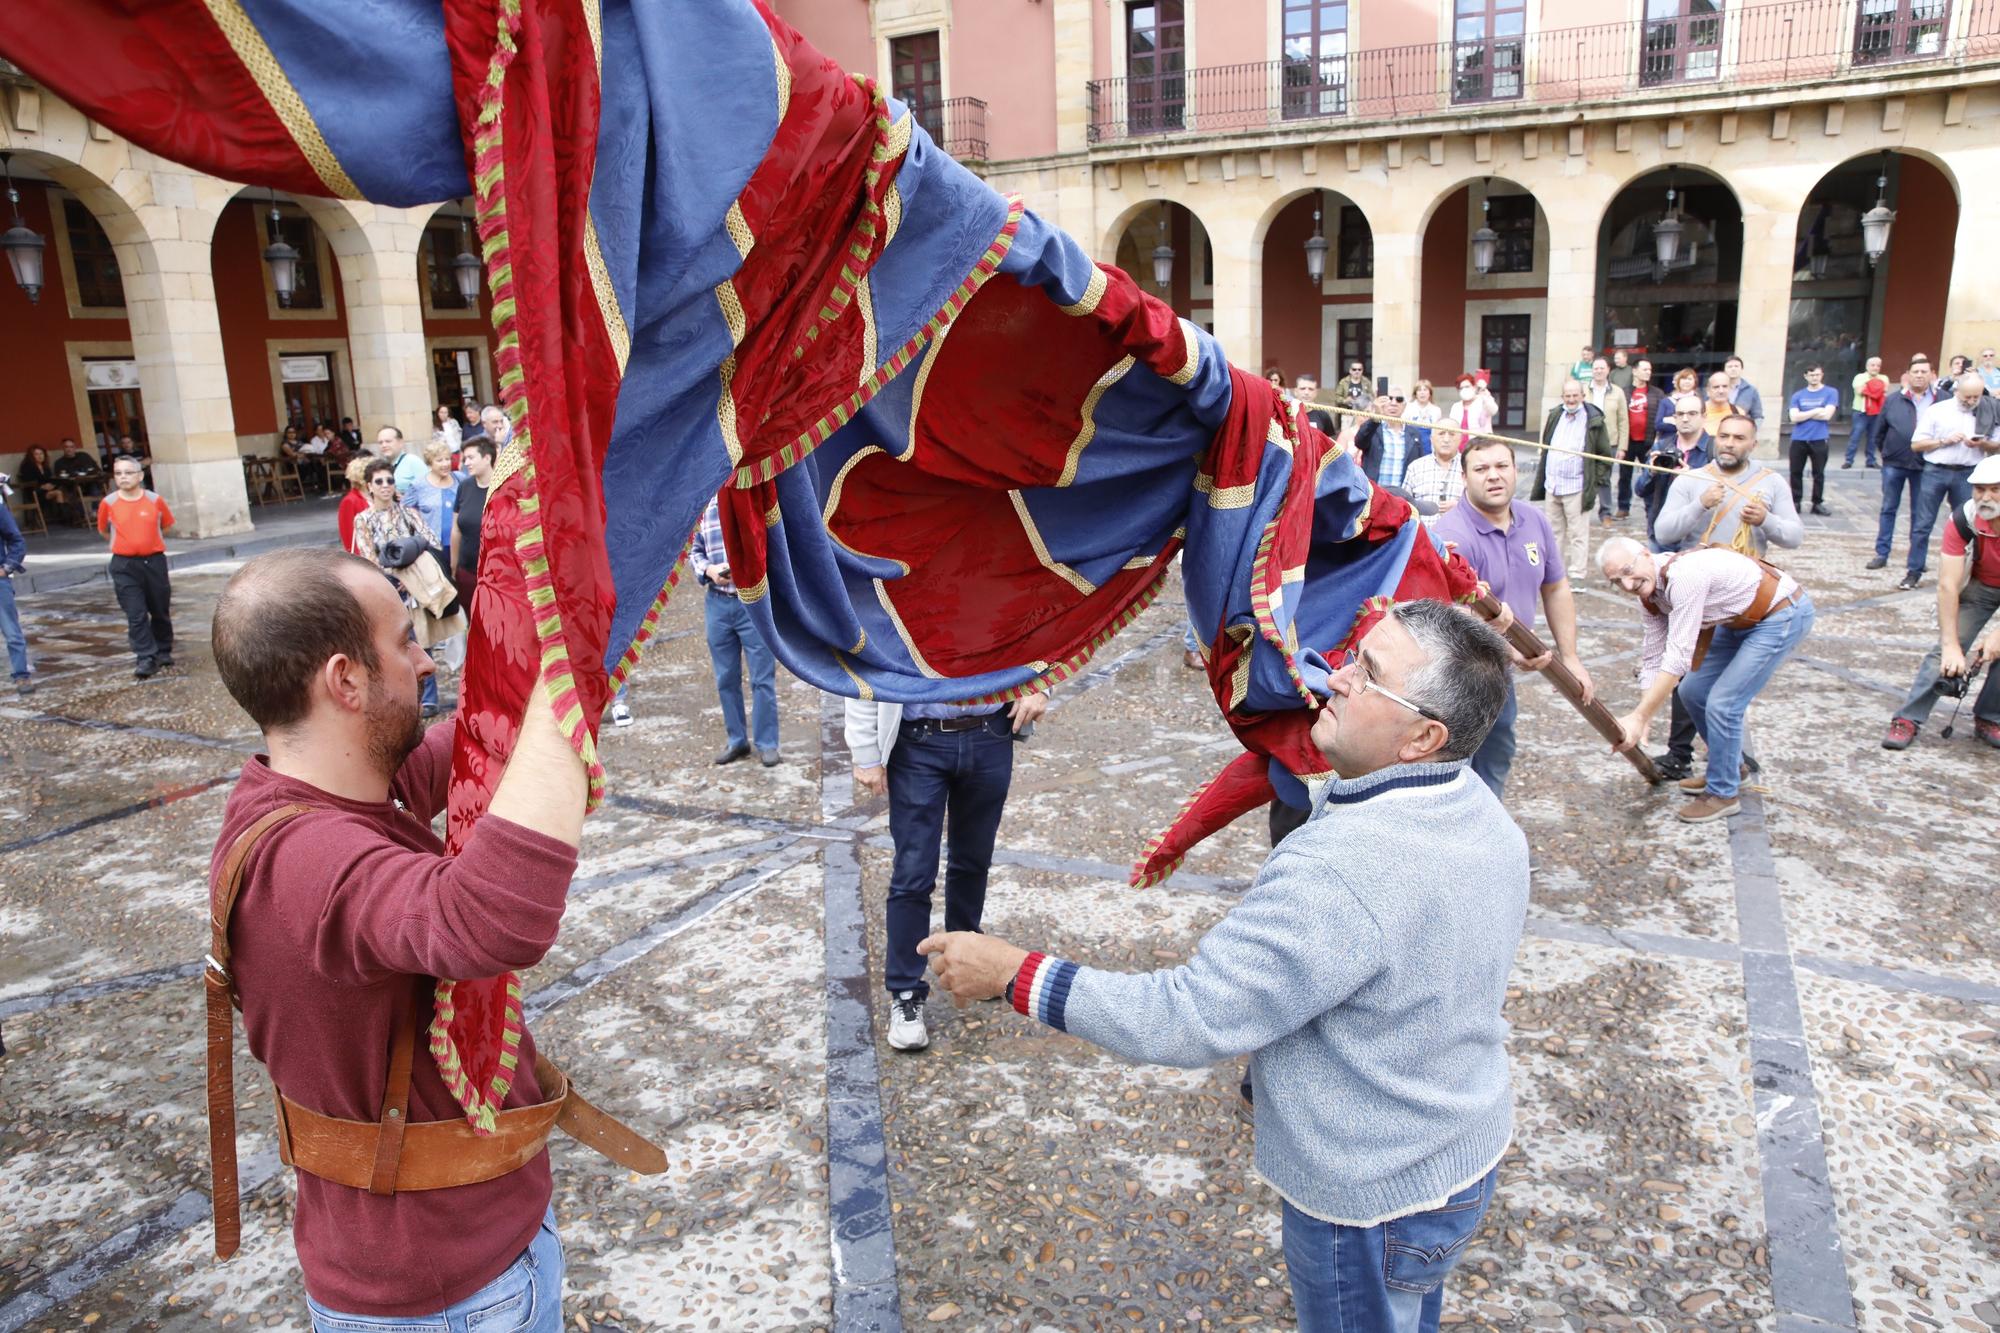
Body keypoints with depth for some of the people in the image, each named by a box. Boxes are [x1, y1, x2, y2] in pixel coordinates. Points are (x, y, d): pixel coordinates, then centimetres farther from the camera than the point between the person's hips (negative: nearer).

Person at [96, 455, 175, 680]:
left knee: (160, 611, 12)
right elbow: (103, 530, 13)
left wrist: (148, 541, 11)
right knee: (135, 615, -7)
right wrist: (128, 542, 10)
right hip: (124, 566, -1)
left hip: (154, 561, 1)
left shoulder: (155, 500, -2)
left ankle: (164, 653, 28)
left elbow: (166, 525, 14)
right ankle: (145, 659, -6)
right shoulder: (108, 503, -2)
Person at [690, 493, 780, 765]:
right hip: (718, 602, 4)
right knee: (726, 678, 11)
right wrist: (708, 570, -6)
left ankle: (766, 743, 13)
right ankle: (737, 740, 25)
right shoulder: (705, 508, 5)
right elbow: (695, 551, 14)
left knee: (762, 678, 1)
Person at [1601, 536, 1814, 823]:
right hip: (1741, 619, 9)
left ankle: (1723, 794, 6)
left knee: (1722, 703, -13)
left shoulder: (1684, 576, -33)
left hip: (1784, 614, -9)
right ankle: (1729, 767, 32)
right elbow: (1653, 658, -1)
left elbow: (1678, 657, -35)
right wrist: (1641, 721, -7)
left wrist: (1639, 717, -34)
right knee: (1693, 691, 11)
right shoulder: (1649, 594, -6)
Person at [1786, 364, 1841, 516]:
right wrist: (1816, 411, -9)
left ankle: (1817, 503, 12)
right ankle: (1795, 502, 13)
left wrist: (1804, 414, -5)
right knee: (1796, 472, 4)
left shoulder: (1831, 393, 1)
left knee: (1819, 473, 4)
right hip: (1798, 440, 2)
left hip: (1819, 440, -2)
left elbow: (1827, 415, -11)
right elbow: (1794, 417, -6)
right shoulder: (1797, 396, 7)